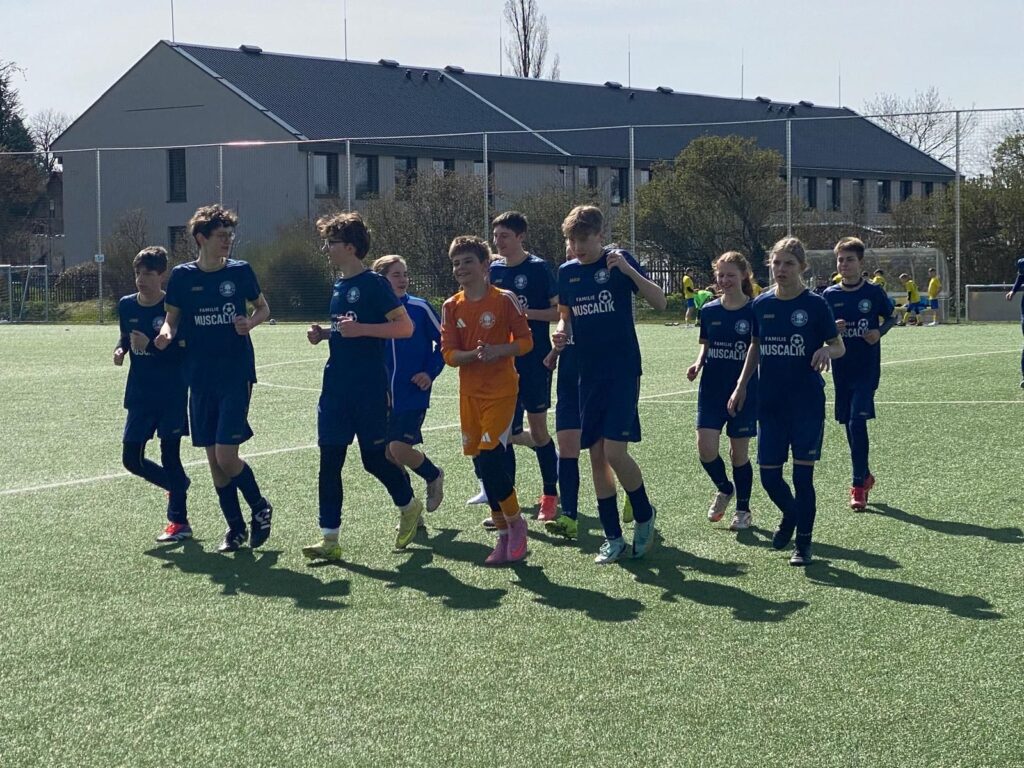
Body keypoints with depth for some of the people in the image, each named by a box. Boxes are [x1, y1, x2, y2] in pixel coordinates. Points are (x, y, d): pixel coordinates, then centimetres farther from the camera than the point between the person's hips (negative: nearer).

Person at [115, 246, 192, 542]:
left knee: (170, 455, -2)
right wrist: (121, 349, -3)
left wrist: (151, 346, -25)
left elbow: (185, 351, -14)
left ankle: (179, 521, 10)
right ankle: (177, 484, 32)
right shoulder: (127, 305, 3)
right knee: (131, 458, 6)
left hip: (172, 396, -6)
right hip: (139, 394, 6)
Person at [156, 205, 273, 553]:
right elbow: (172, 316, 10)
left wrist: (250, 322, -11)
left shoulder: (240, 271, -1)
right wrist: (167, 332, -12)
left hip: (236, 374, -3)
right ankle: (235, 527, 20)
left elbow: (263, 308, 11)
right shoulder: (182, 276, 1)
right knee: (213, 458, 6)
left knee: (226, 456, -11)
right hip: (200, 377, 3)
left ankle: (261, 510, 13)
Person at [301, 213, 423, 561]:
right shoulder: (338, 287, 14)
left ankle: (409, 507, 30)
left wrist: (360, 329, -22)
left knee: (375, 458, 3)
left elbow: (405, 327, -14)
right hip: (336, 387, 7)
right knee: (329, 461, 0)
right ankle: (330, 539, 2)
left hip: (370, 389, -7)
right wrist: (325, 334, 8)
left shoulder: (373, 283, -10)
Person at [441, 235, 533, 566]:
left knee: (490, 460, -15)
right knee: (483, 465, 6)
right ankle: (504, 535, 16)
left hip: (501, 391, -5)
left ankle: (515, 522, 5)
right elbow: (449, 354, 1)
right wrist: (474, 354, -19)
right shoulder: (451, 307, 5)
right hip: (470, 393, 5)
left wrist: (498, 350, -22)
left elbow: (526, 341, -4)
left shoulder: (504, 299, -5)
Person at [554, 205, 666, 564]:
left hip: (622, 371, -5)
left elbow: (660, 302, -12)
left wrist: (629, 270, -26)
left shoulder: (619, 261, -7)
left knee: (614, 452, -14)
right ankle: (613, 537, 14)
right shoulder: (567, 272, 8)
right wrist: (561, 332, -2)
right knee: (596, 456, 5)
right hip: (588, 373, 6)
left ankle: (644, 515, 10)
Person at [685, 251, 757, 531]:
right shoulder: (709, 311, 5)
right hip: (712, 389, 3)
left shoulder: (755, 311, -7)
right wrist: (698, 364, -4)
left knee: (739, 452, 4)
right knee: (705, 447, -8)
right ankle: (724, 489, 22)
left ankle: (743, 509, 22)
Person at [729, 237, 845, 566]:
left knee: (802, 474, -3)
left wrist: (827, 351, -23)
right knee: (769, 474, 4)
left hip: (807, 402, -4)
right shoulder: (761, 304, 4)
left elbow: (839, 346, -1)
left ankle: (804, 542, 12)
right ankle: (790, 514, 35)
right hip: (770, 403, 4)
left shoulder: (815, 304, -7)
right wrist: (741, 386, 13)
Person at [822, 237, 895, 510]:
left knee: (857, 421, -15)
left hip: (867, 368, -4)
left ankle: (858, 485, -9)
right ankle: (865, 477, 28)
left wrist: (880, 332, -11)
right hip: (841, 369, 4)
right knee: (850, 425, 11)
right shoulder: (830, 295, 3)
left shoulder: (874, 292, -3)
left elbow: (890, 317, 9)